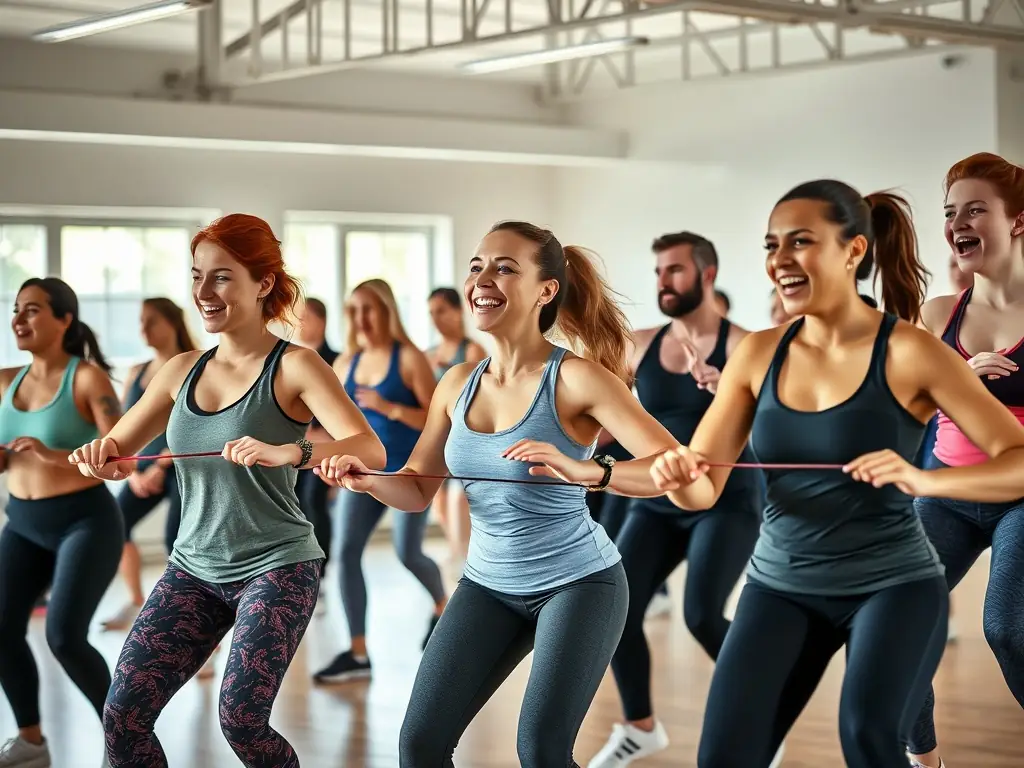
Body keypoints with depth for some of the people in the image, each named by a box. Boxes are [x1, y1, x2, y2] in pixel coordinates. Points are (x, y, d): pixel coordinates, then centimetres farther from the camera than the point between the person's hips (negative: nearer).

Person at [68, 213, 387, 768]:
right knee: (122, 716, -4)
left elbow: (370, 451, -21)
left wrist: (288, 452, -40)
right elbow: (114, 454, 13)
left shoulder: (294, 367, -9)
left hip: (277, 566, -5)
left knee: (241, 721, -16)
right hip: (194, 569, 5)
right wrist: (101, 455, -12)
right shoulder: (182, 371, 7)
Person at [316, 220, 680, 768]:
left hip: (578, 582, -5)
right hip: (487, 585, 6)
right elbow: (418, 490, 8)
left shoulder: (577, 379, -18)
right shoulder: (457, 383, -1)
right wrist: (366, 479, -14)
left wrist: (586, 471, -41)